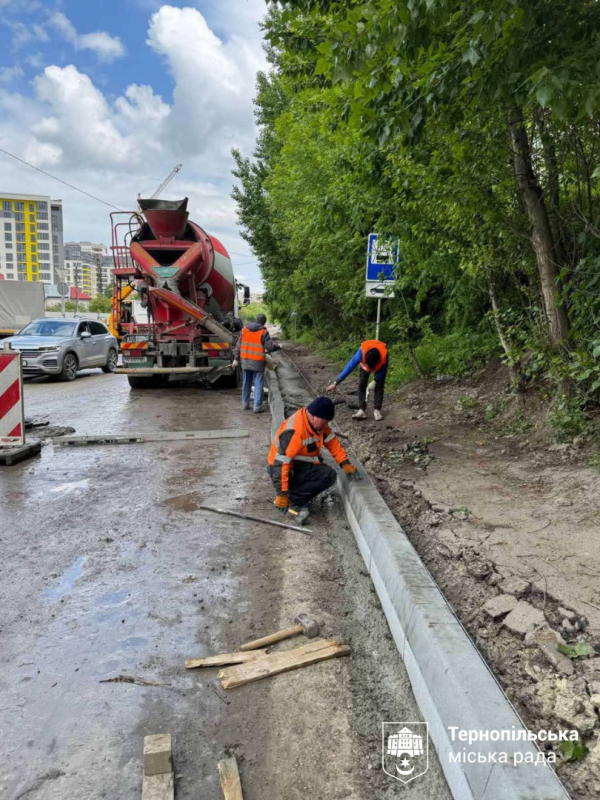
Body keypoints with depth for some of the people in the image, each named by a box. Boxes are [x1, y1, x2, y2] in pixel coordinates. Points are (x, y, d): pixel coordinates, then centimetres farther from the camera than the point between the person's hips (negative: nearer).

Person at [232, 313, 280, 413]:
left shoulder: (245, 329, 7)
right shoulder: (263, 332, -10)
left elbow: (238, 345, 9)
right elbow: (270, 346, -13)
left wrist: (236, 358, 13)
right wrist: (278, 346, 7)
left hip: (245, 361, 5)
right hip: (257, 362, -5)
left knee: (246, 384, 16)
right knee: (258, 385, 1)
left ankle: (245, 404, 24)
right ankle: (257, 407, -1)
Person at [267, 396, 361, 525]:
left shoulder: (318, 423, -5)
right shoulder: (293, 431, -31)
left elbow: (332, 441, 6)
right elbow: (281, 463, -32)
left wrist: (345, 463, -5)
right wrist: (282, 494, -32)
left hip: (302, 465, 9)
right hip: (285, 469, -9)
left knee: (329, 475, -13)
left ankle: (294, 501, -7)